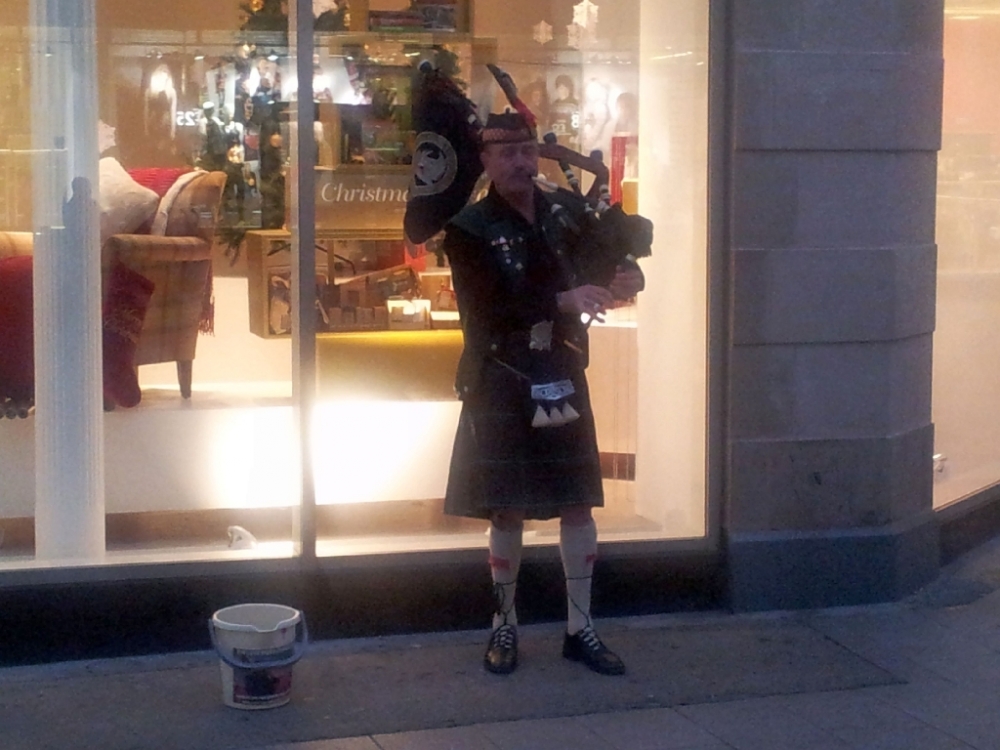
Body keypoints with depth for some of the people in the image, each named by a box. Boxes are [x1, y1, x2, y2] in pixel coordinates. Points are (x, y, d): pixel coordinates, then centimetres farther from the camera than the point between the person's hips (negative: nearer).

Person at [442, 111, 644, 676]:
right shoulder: (470, 229, -7)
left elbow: (613, 257, 8)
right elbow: (490, 307, -19)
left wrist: (624, 280, -18)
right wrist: (564, 300, -32)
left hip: (563, 384, 4)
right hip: (502, 390, -3)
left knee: (578, 503, 6)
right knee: (508, 511, 4)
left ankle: (581, 628, 17)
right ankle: (505, 625, 20)